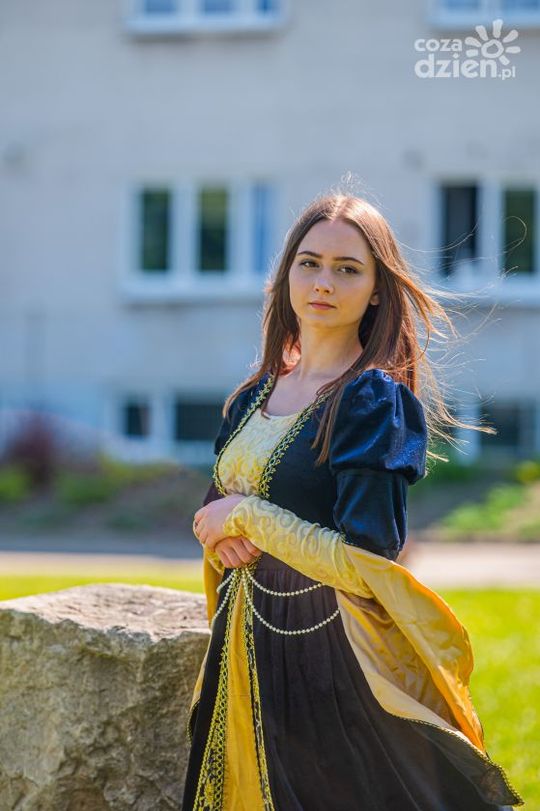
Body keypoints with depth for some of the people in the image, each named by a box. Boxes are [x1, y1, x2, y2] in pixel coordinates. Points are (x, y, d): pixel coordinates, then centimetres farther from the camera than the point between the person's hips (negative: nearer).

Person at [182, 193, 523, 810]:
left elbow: (366, 563, -20)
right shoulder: (255, 395, 9)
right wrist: (221, 536, -4)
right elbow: (215, 506, 19)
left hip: (328, 648, -7)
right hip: (247, 644, 7)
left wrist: (250, 516, -13)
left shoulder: (377, 399, -13)